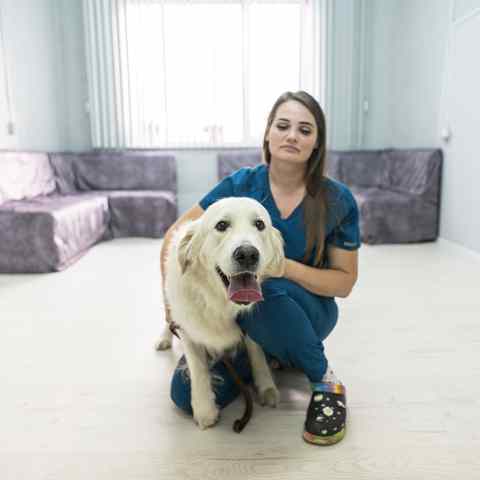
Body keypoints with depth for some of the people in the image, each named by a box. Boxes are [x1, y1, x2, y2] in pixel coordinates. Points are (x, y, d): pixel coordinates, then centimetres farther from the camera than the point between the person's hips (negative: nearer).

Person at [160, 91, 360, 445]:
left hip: (306, 311, -2)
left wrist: (286, 267, -26)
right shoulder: (240, 185, -10)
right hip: (243, 313, 3)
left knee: (267, 289, -38)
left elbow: (344, 282, -10)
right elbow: (176, 235, -2)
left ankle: (326, 381, -10)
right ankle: (269, 357, 12)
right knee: (188, 395, -15)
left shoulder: (338, 200, -13)